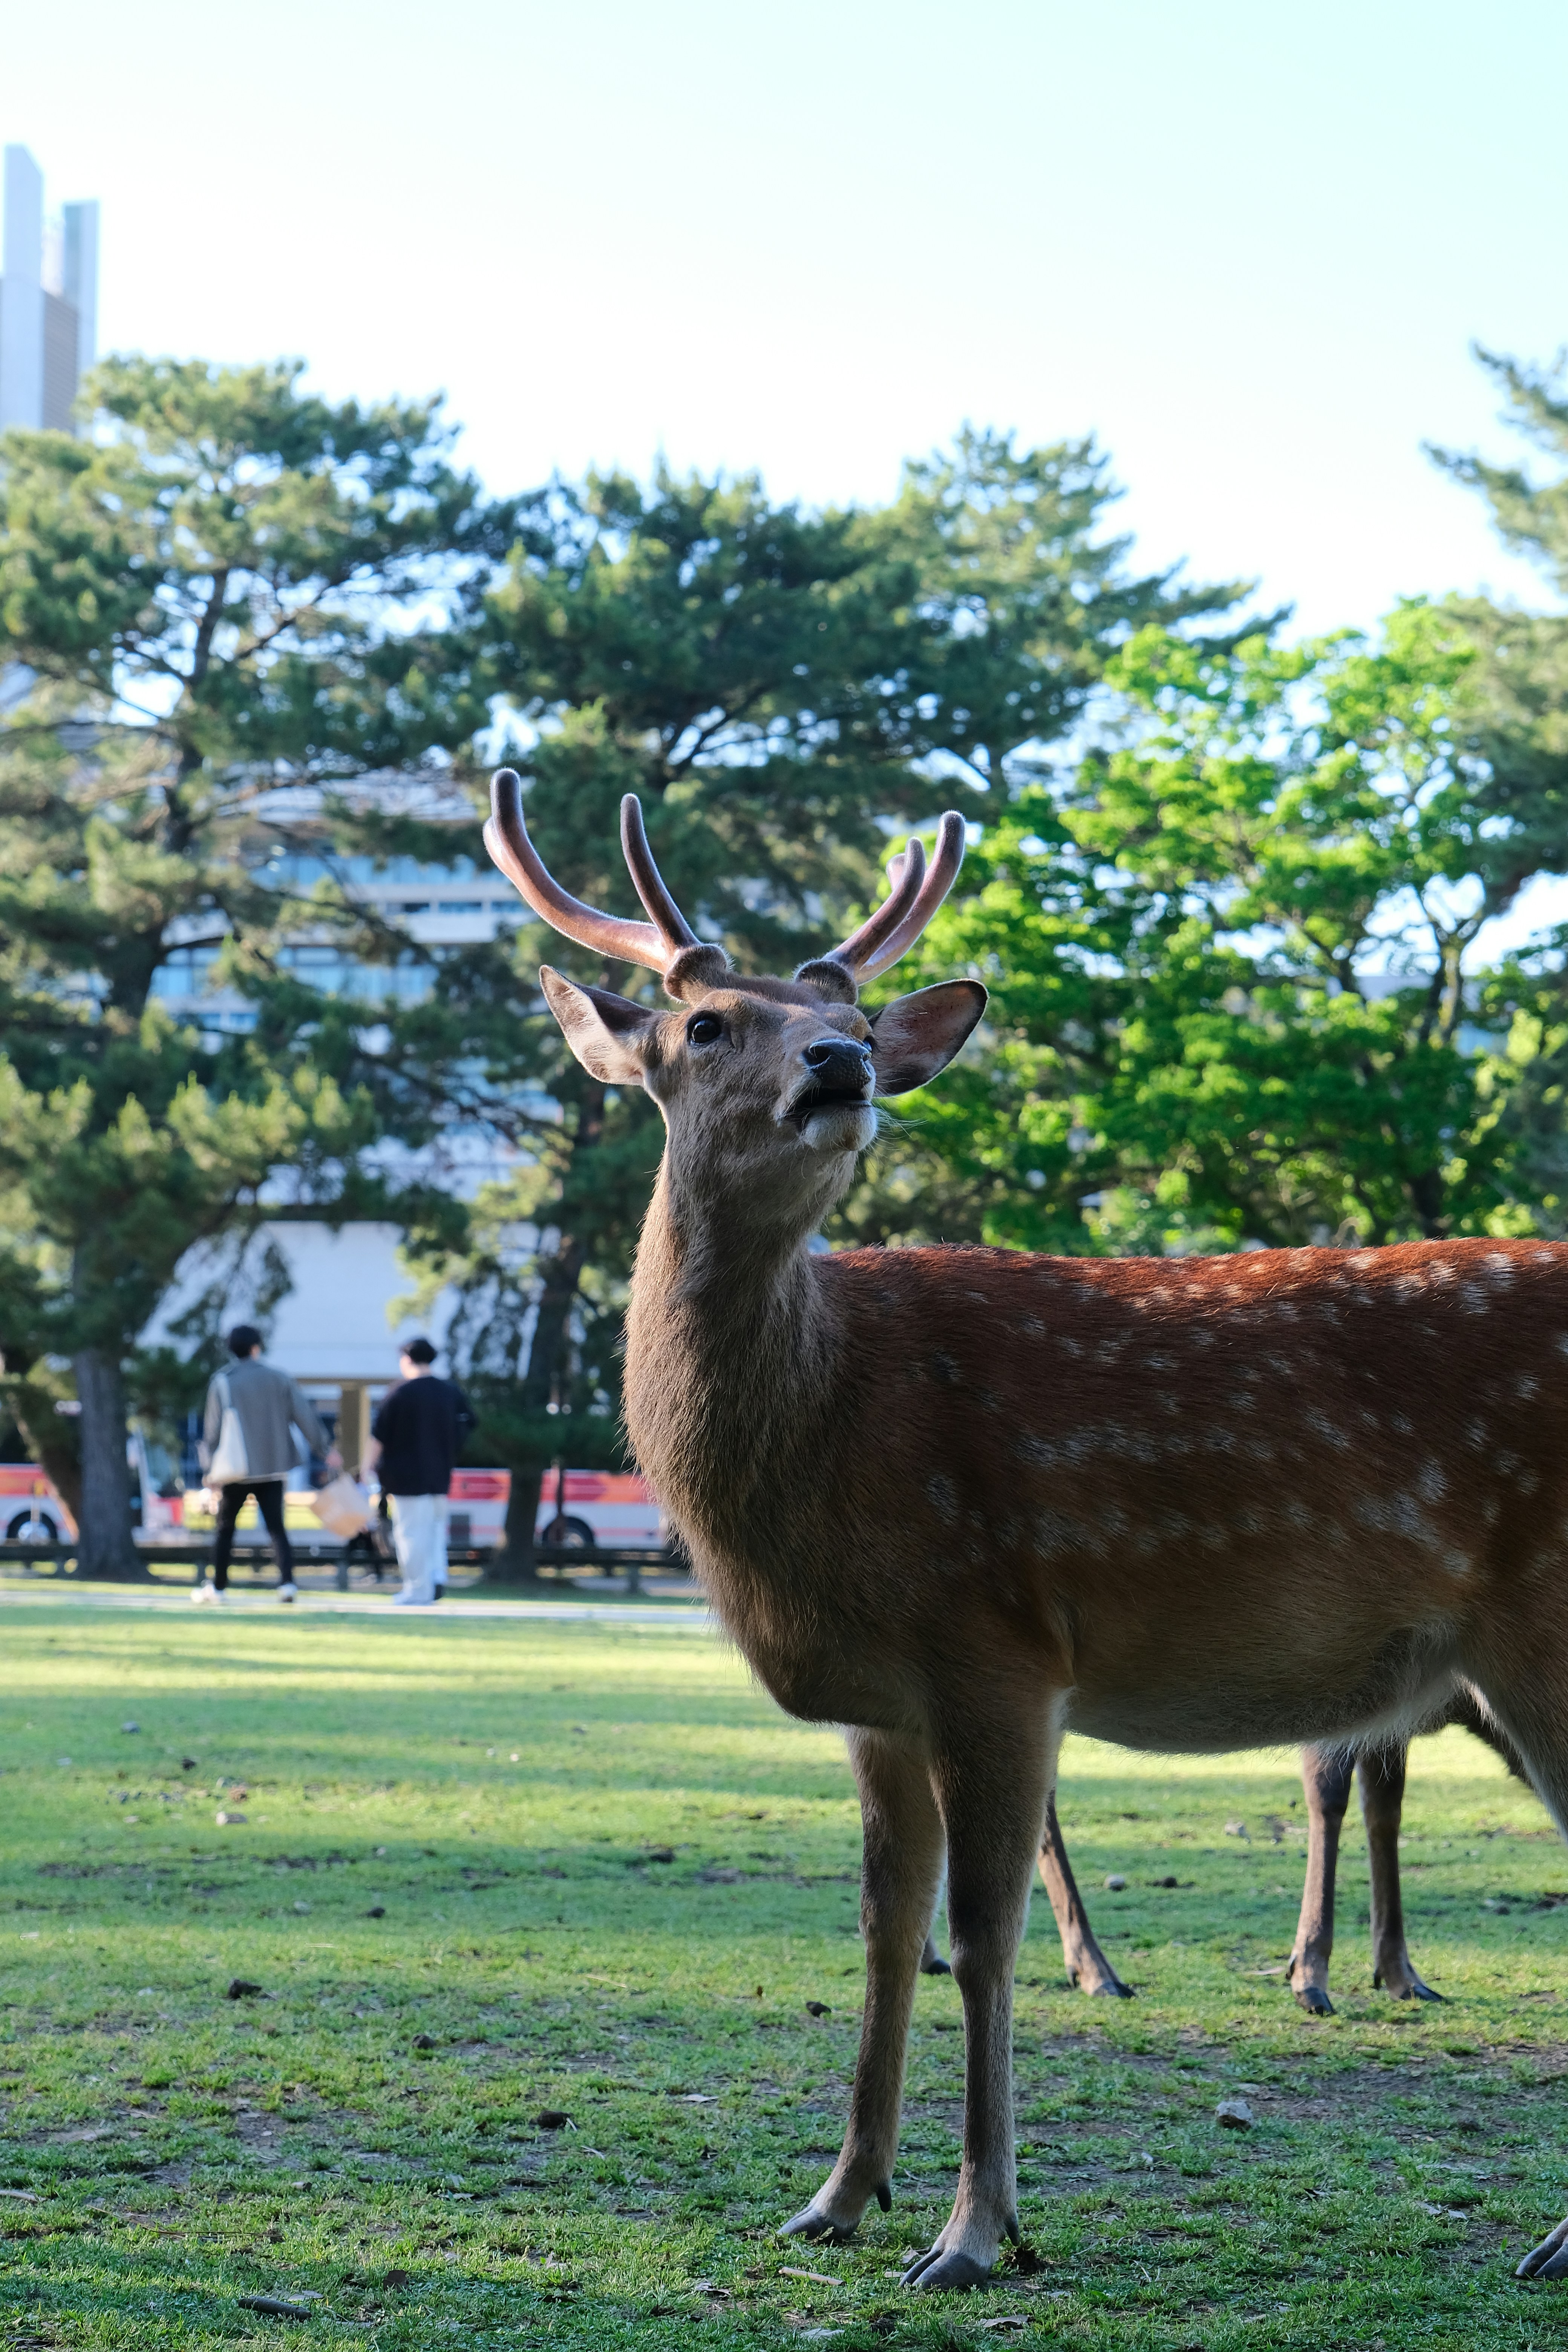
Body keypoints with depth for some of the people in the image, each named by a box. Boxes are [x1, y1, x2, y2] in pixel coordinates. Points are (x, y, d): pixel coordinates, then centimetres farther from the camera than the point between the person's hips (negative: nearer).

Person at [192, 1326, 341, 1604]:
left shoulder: (222, 1383, -4)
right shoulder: (279, 1380, 3)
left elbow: (214, 1428, -6)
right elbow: (306, 1416, 1)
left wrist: (211, 1466, 0)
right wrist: (327, 1449, 6)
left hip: (237, 1470, -2)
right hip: (273, 1467, 2)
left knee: (225, 1527, 10)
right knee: (276, 1527, 3)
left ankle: (217, 1586, 15)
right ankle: (287, 1581, -13)